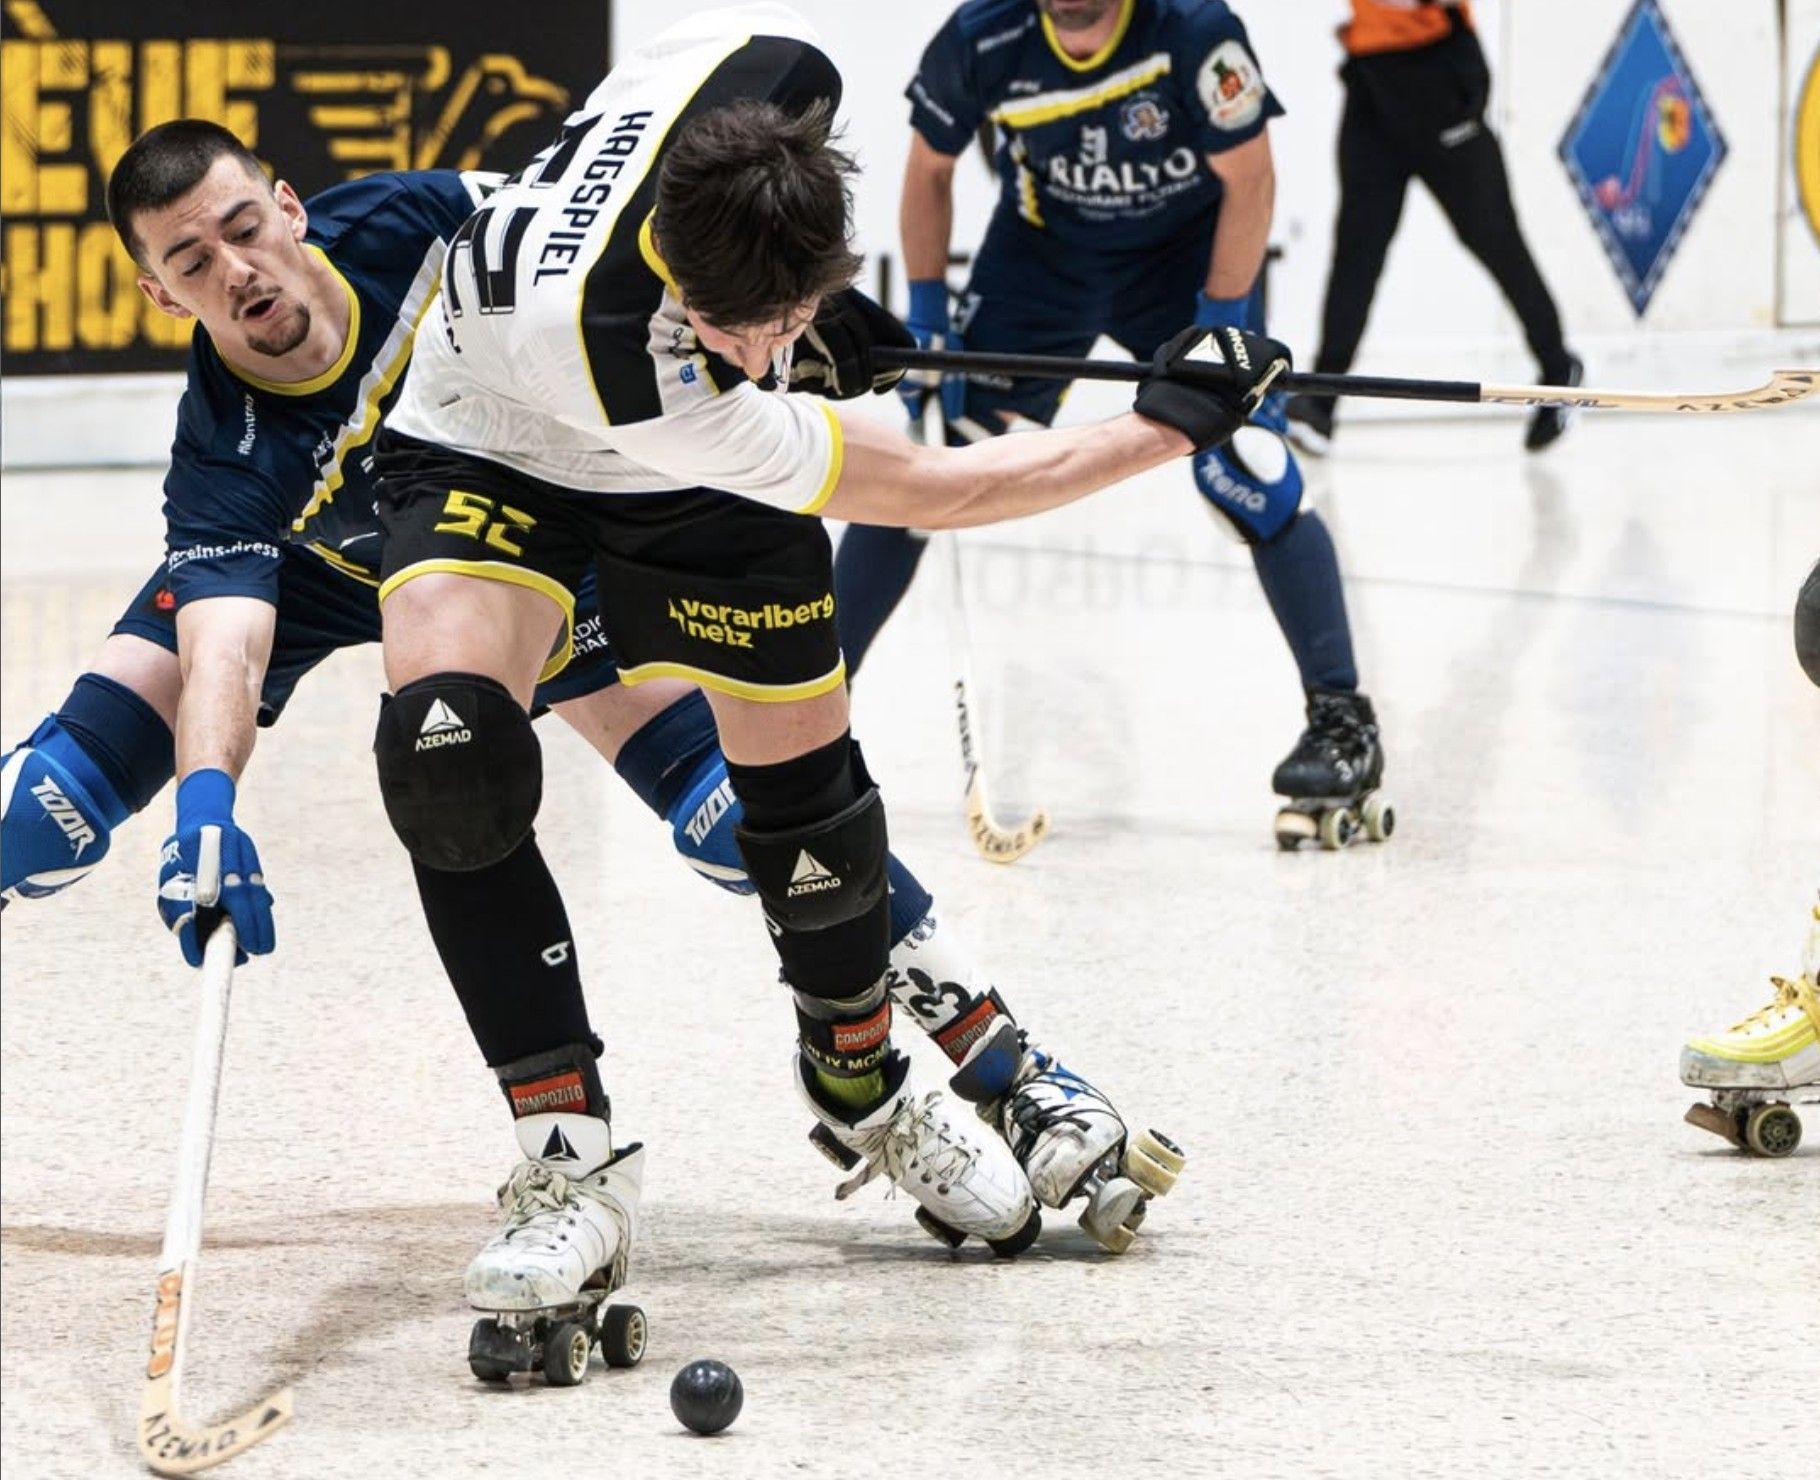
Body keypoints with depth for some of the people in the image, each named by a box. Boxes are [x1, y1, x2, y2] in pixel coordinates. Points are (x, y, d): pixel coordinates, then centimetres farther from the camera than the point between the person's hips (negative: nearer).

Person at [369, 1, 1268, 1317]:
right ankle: (569, 1162, -20)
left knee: (803, 765, 6)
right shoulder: (604, 340, -44)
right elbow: (931, 492, -35)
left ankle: (862, 1080, 34)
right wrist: (1169, 427, -32)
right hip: (496, 443, -5)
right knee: (449, 730, -30)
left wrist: (815, 303, 0)